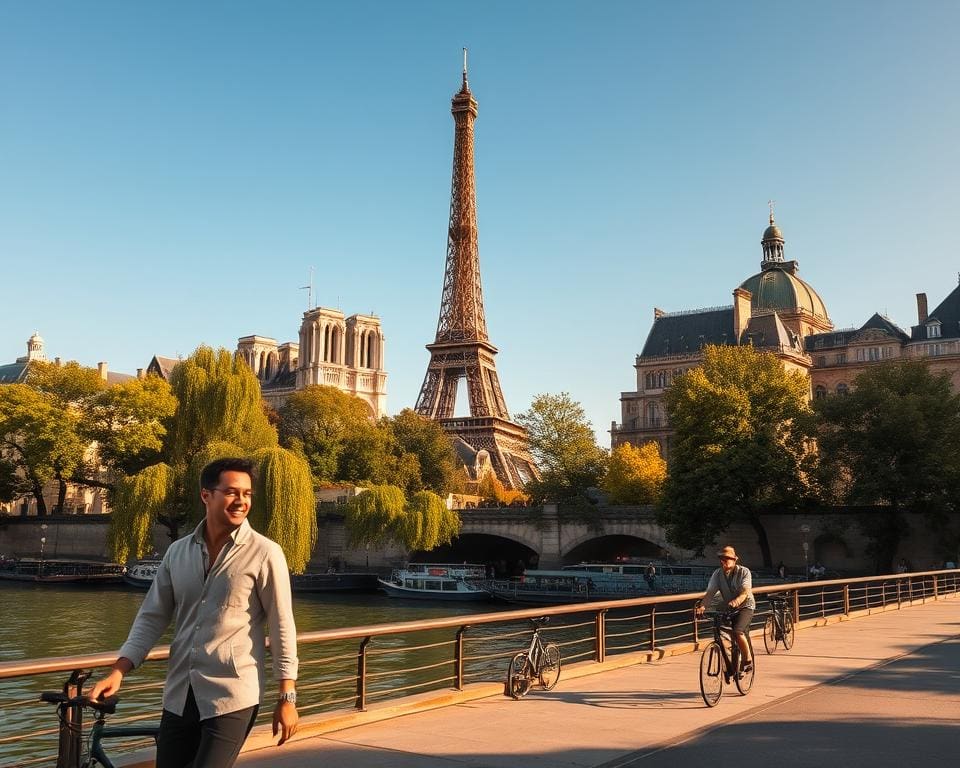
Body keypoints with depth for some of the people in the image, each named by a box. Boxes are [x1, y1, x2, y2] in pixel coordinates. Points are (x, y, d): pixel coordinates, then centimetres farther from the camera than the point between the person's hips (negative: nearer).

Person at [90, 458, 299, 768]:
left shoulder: (264, 553, -9)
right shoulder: (177, 552, 5)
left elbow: (282, 627, -7)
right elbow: (151, 617, 8)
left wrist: (287, 698, -8)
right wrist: (117, 672, -3)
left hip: (232, 697, -4)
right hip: (178, 696, 5)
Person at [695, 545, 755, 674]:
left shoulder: (744, 571, -15)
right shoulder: (718, 573, -5)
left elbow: (745, 591, -28)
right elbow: (710, 592, -12)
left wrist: (737, 601, -49)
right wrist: (701, 605, -30)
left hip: (745, 606, -5)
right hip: (727, 608, 5)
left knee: (738, 632, -28)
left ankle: (748, 659, -7)